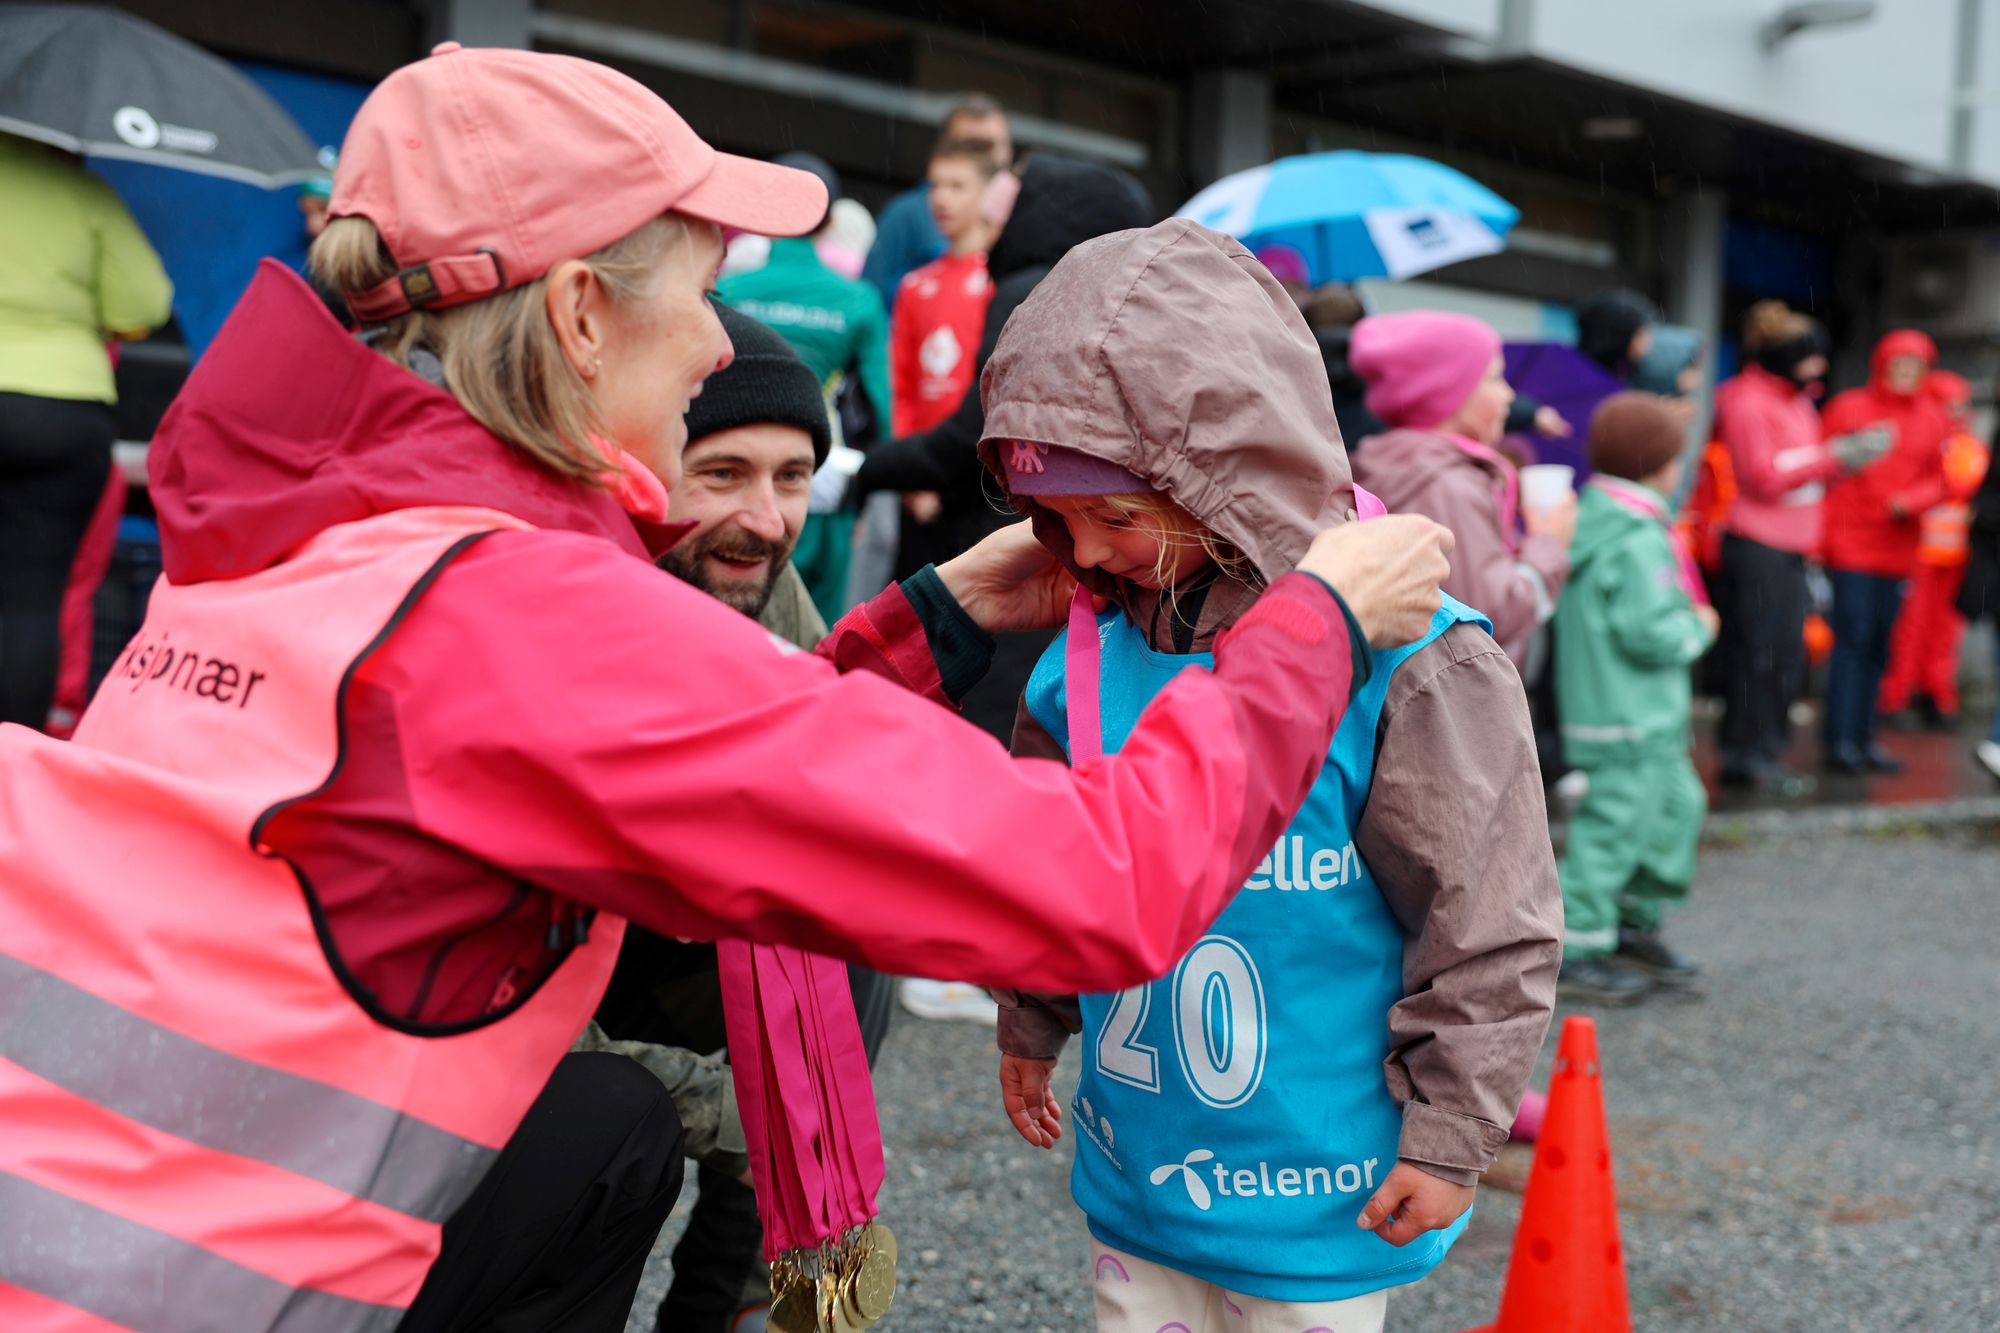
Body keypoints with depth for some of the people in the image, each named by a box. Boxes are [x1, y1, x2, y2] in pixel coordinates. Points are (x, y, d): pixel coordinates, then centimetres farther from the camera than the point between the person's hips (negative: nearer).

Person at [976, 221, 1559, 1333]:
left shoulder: (1409, 659, -21)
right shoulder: (1082, 662, -4)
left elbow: (1490, 932, -14)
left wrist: (1448, 1136, -9)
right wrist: (1030, 1031, 22)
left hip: (1321, 1202, -5)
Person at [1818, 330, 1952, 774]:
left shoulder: (1933, 419, 10)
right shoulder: (1849, 407, -1)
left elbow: (1938, 480, 12)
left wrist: (1910, 502, -10)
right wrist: (1818, 534, -9)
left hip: (1898, 549, 4)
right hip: (1850, 543, -4)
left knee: (1879, 645, 8)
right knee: (1852, 638, -9)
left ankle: (1863, 738, 14)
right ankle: (1840, 741, -7)